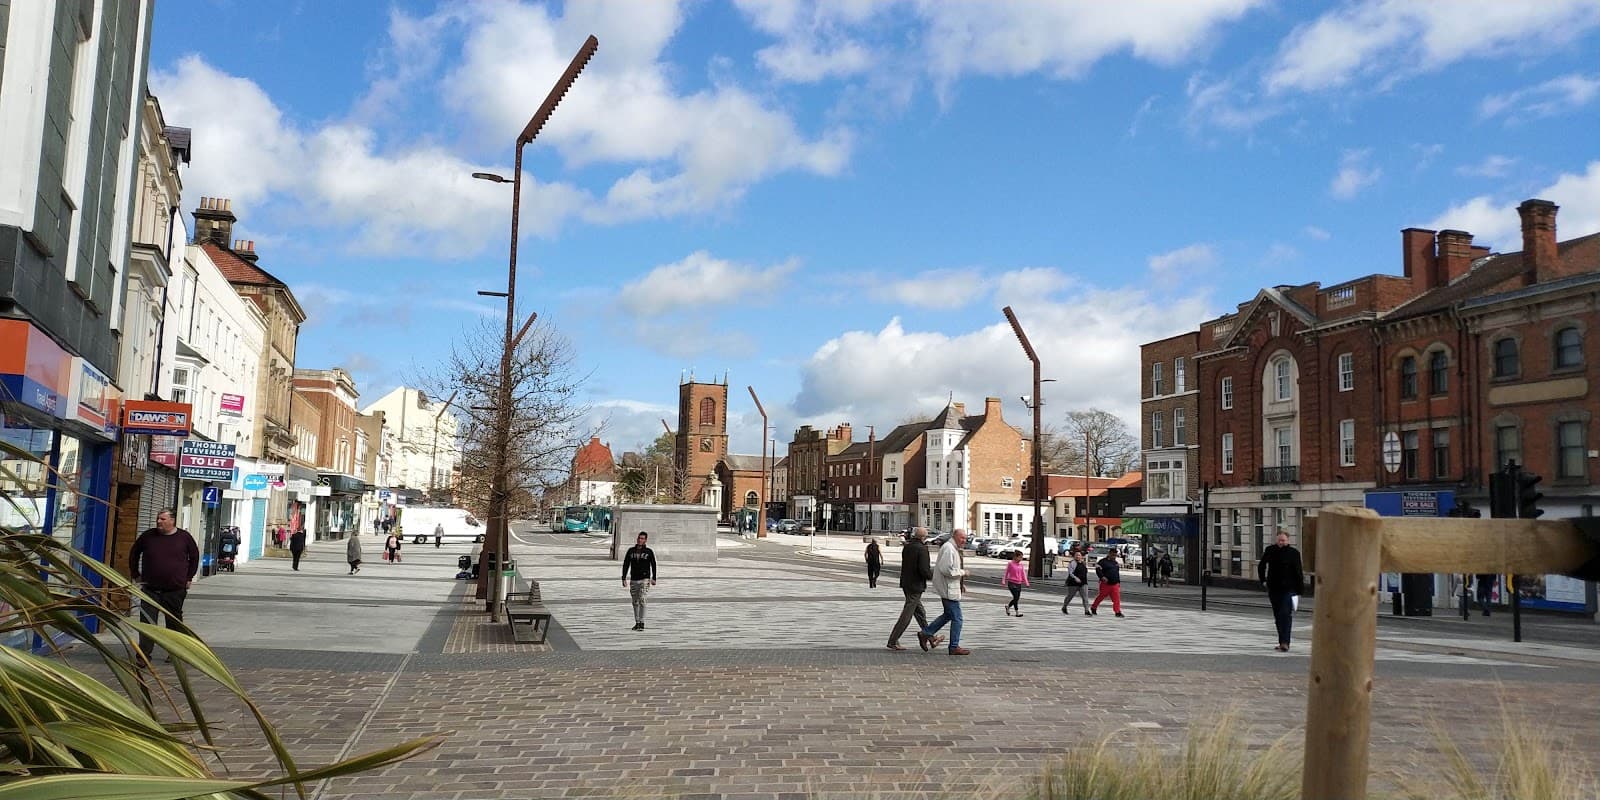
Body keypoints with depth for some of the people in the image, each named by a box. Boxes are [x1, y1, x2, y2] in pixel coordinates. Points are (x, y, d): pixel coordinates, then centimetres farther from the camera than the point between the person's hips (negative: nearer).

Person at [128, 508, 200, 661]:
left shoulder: (184, 537, 0)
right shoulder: (148, 536, 2)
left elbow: (194, 557, 12)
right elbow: (134, 554, 16)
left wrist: (189, 578, 8)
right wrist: (136, 575, 11)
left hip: (176, 590, 0)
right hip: (150, 589, 1)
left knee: (174, 623, 10)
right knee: (147, 622, -5)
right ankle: (144, 655, 0)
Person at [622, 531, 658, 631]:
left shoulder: (649, 552, 0)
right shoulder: (631, 551, 6)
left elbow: (653, 565, 5)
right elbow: (625, 565, 7)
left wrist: (654, 578, 0)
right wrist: (624, 578, 0)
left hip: (644, 579, -4)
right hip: (633, 580, 4)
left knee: (641, 599, -17)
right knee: (635, 602, 9)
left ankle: (642, 623, -16)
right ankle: (637, 623, 19)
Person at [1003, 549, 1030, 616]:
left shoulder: (1021, 565, 9)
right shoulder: (1010, 564, -5)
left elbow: (1023, 574, 9)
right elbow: (1006, 573, 1)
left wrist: (1026, 582, 1)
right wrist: (1004, 581, -1)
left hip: (1019, 584, 6)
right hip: (1012, 583, -6)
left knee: (1017, 598, 6)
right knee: (1016, 597, -11)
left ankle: (1008, 606, 29)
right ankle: (1017, 612, -2)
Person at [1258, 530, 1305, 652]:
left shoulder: (1294, 553, -5)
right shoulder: (1270, 550, 5)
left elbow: (1298, 573, -5)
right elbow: (1261, 566, 19)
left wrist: (1298, 590, -8)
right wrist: (1263, 580, 11)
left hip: (1288, 590, -5)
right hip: (1274, 589, 5)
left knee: (1286, 614, -15)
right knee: (1277, 616, 11)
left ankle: (1284, 643, -18)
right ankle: (1283, 642, 21)